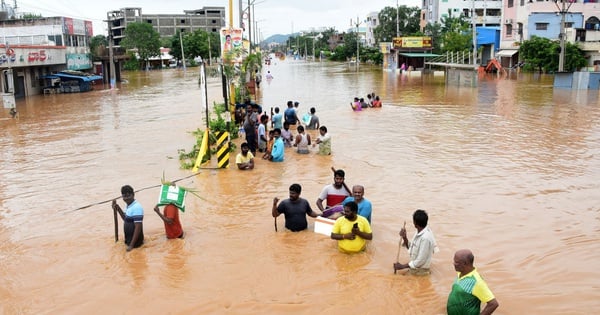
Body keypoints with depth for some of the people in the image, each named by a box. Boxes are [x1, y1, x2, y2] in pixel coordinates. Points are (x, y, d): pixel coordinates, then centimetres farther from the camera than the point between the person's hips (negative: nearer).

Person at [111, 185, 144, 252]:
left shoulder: (136, 207, -24)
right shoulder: (128, 206, 4)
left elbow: (138, 228, -25)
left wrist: (131, 245, -24)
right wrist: (118, 209, 8)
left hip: (135, 242, -9)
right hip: (128, 239, 9)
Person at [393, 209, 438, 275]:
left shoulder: (425, 238, -29)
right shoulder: (420, 232, -1)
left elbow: (420, 261, -25)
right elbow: (411, 248, 9)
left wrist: (402, 266, -18)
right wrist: (404, 238, -8)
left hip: (420, 270, -8)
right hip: (416, 264, 8)